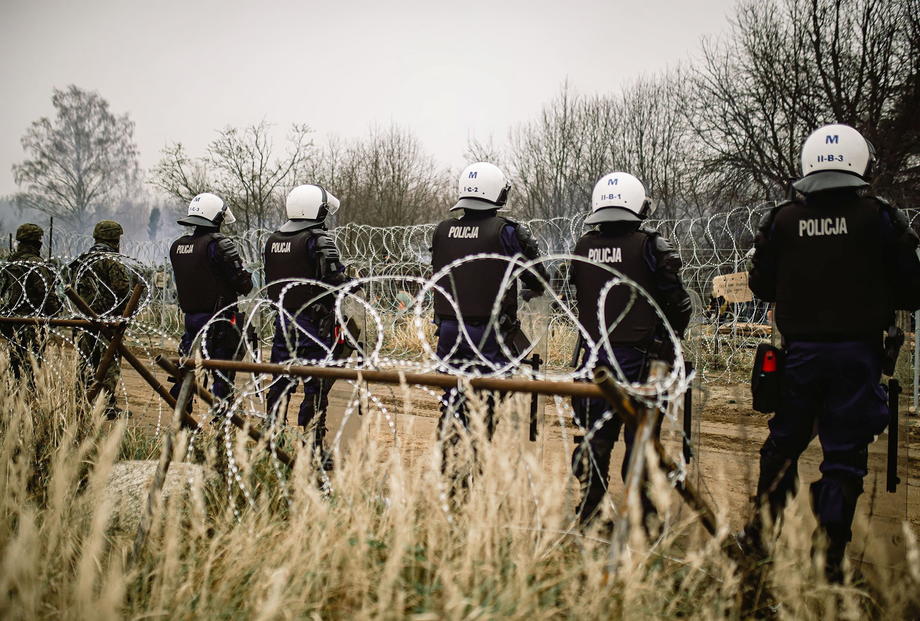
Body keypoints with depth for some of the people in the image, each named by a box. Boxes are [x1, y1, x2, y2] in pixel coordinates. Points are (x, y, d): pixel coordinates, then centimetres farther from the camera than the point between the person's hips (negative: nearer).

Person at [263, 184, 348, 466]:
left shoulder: (273, 240, 9)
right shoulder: (319, 240, -13)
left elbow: (270, 283, 14)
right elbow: (335, 281, -17)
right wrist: (353, 284, 2)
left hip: (283, 319, 7)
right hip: (313, 323, -7)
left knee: (280, 382, 13)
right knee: (316, 387, -1)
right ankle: (312, 449, 2)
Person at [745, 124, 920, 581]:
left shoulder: (782, 220, -1)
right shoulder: (878, 218, -6)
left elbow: (761, 286, 5)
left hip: (800, 350, 2)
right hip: (857, 352, -2)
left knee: (784, 441, 17)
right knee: (845, 453, 5)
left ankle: (762, 531, 25)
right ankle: (828, 555, 7)